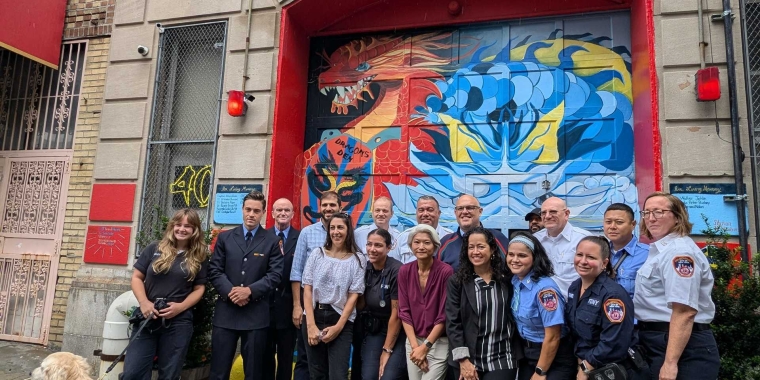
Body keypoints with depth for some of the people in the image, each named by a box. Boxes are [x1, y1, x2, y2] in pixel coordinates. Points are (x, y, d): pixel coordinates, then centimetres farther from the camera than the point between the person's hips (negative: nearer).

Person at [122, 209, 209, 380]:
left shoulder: (199, 257, 4)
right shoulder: (154, 249, 4)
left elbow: (199, 289, 5)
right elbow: (136, 277, 5)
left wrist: (180, 306, -12)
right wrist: (144, 303, -11)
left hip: (179, 321, 0)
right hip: (147, 317, 1)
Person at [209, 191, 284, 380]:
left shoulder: (272, 241, 3)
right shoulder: (225, 237, 9)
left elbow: (275, 275, -4)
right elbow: (214, 270, 3)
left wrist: (250, 290, -16)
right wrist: (230, 291, -13)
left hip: (256, 314, -1)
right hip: (225, 311, 2)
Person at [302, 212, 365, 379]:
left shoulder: (356, 259, 0)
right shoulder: (317, 253, 4)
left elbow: (353, 296, -2)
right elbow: (307, 290, 0)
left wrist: (338, 327, -10)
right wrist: (311, 325, -7)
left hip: (342, 321, -2)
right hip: (314, 317, 2)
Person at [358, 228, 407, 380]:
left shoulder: (397, 271, -20)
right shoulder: (365, 269, -2)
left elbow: (396, 314, -16)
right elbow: (361, 305, 3)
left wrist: (387, 350, -11)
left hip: (397, 331, -4)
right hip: (373, 330, 5)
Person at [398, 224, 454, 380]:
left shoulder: (446, 271, -14)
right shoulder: (404, 271, -2)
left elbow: (444, 315, -13)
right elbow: (404, 311, -1)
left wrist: (425, 346, -12)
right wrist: (415, 346, -8)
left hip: (439, 343, -4)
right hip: (413, 341, 4)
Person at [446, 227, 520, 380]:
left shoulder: (507, 279, 1)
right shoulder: (457, 281, -3)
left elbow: (514, 318, 8)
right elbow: (452, 322, -6)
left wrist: (516, 355, 6)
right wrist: (463, 360, -12)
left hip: (502, 361, 1)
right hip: (468, 361, 0)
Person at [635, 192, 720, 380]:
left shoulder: (679, 251, -18)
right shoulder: (659, 249, 13)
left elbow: (684, 312, -26)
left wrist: (670, 363, -28)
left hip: (684, 349, -10)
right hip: (660, 343, 10)